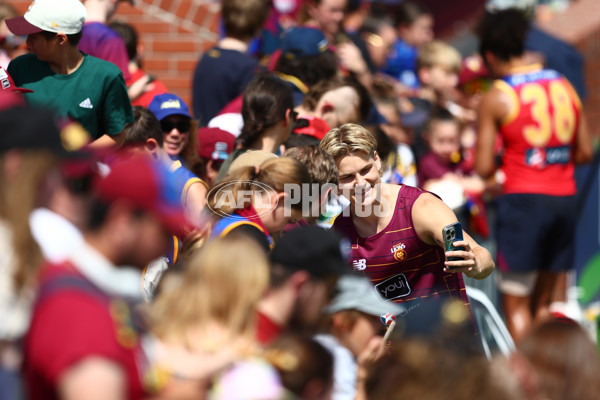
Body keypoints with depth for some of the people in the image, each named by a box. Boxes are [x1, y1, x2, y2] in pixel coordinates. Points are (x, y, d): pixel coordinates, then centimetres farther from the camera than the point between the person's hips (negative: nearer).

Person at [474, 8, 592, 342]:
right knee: (543, 302, 15)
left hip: (524, 198, -5)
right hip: (565, 199, 5)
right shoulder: (564, 86, 10)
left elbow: (484, 168, -6)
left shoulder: (497, 98, -5)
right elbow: (585, 152, 12)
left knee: (516, 303, 1)